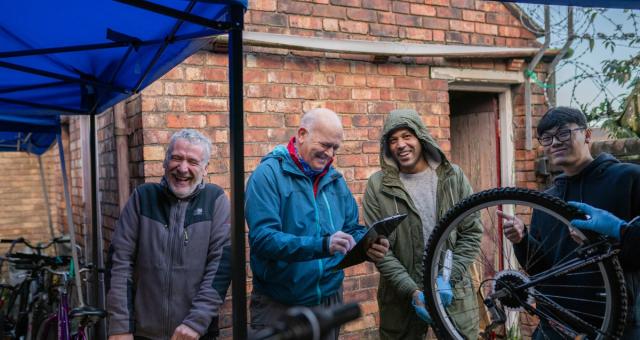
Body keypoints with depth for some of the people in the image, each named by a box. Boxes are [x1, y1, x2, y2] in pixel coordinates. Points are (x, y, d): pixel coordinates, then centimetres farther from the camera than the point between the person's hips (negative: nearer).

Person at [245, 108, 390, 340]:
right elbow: (262, 238, -24)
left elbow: (352, 229, 9)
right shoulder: (269, 174, -13)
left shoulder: (335, 180, 6)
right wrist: (321, 245, -35)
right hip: (279, 305, -6)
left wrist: (370, 245, -14)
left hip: (330, 299, 6)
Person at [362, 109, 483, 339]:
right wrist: (412, 290, -14)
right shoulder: (378, 186, -5)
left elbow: (472, 233, 1)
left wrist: (448, 277, -11)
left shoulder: (453, 176, 0)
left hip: (453, 293, 1)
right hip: (402, 296, -1)